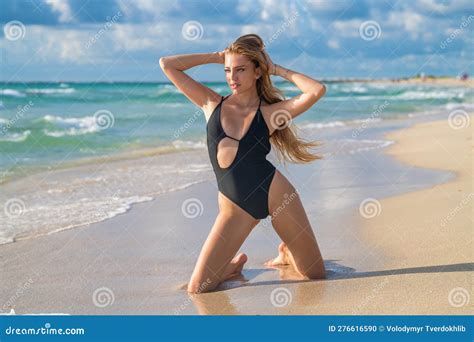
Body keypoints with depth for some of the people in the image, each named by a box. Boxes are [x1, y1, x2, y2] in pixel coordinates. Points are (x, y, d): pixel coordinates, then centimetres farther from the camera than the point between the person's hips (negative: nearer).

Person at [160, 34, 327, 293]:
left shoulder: (269, 112, -1)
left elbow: (317, 91, -16)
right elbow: (167, 64, 5)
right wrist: (216, 57, 5)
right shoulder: (212, 104, 5)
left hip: (275, 193, -1)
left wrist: (278, 70, -3)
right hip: (234, 206, 2)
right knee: (197, 289, -6)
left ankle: (286, 253, 41)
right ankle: (235, 265, 26)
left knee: (316, 276, 8)